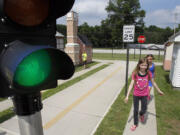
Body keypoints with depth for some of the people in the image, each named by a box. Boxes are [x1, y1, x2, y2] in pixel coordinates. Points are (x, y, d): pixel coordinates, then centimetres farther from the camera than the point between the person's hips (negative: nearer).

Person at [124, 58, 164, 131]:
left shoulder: (148, 73, -11)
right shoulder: (135, 74, -17)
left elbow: (153, 83, 5)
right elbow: (131, 84, -18)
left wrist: (159, 91, 17)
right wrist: (127, 96, -21)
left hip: (144, 95, 1)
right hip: (136, 95, -1)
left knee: (144, 109, 7)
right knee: (135, 110, 12)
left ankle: (141, 114, 45)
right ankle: (135, 124, 36)